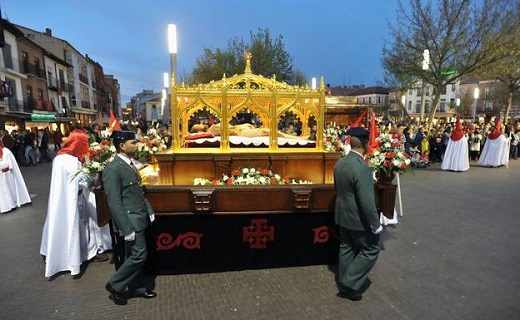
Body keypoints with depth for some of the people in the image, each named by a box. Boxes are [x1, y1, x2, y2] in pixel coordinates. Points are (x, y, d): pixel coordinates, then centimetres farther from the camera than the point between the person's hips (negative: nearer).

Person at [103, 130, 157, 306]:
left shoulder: (129, 164, 9)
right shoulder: (113, 169, -19)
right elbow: (114, 203, -20)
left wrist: (149, 211, 11)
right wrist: (127, 228, -21)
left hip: (139, 218, 9)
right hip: (130, 221, -9)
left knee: (133, 256, 18)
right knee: (139, 255, -3)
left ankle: (137, 288, 32)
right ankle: (115, 285, 17)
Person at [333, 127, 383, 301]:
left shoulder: (340, 163, 0)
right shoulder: (362, 167, -26)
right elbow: (367, 201, -25)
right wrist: (376, 224, -15)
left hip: (343, 216, 8)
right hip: (359, 219, -8)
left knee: (347, 248, 19)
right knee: (370, 250, 10)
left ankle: (345, 283, 32)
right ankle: (350, 284, 12)